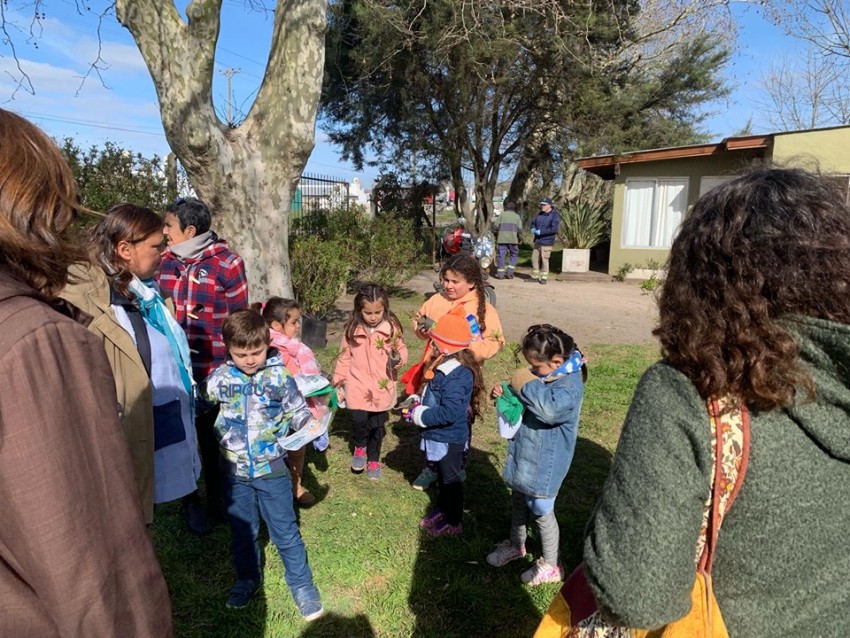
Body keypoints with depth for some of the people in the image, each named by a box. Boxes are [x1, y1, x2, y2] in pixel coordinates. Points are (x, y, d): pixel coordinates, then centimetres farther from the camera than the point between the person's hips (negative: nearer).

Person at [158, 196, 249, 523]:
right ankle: (189, 499, 34)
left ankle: (215, 498, 35)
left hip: (214, 370, -2)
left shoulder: (227, 263, -9)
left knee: (211, 435, 14)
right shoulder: (165, 261, 2)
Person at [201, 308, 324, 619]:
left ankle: (301, 583, 28)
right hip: (235, 471, 2)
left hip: (272, 469, -2)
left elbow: (298, 411, -3)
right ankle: (247, 578, 43)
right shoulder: (220, 378, -6)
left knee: (285, 530, 9)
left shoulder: (280, 376, -11)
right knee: (241, 530, 20)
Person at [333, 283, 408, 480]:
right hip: (358, 386, 0)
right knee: (359, 421, -9)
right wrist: (339, 382, 5)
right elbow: (344, 357, 4)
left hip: (383, 387, 0)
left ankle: (373, 459, 34)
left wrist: (399, 358, -21)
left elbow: (401, 349, 2)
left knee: (377, 426, 10)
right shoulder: (352, 329, -5)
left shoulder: (392, 327, -8)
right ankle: (360, 448, 25)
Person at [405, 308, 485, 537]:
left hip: (449, 439, -9)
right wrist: (417, 405, 0)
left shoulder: (457, 376, -31)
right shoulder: (444, 367, 0)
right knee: (442, 475, 25)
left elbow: (449, 413, -35)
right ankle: (443, 508, 45)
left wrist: (418, 415, -25)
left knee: (450, 479, 9)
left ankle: (454, 523, 27)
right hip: (438, 436, 9)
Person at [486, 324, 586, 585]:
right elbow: (523, 403, 16)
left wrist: (528, 386, -32)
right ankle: (516, 544, 47)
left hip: (543, 464, -9)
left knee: (541, 510, 7)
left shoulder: (569, 385, -25)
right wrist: (505, 393, -3)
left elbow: (551, 408, -44)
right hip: (524, 453, 9)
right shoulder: (544, 375, 1)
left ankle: (551, 565, 28)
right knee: (518, 501, 24)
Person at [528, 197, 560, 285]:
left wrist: (541, 232, -22)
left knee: (544, 260, -2)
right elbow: (533, 223, 23)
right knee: (534, 258, 9)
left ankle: (544, 278, 9)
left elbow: (554, 229, -20)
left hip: (546, 242, -7)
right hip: (537, 241, 7)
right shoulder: (540, 214, 12)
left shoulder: (555, 215, -11)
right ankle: (535, 277, 19)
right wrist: (533, 229, -2)